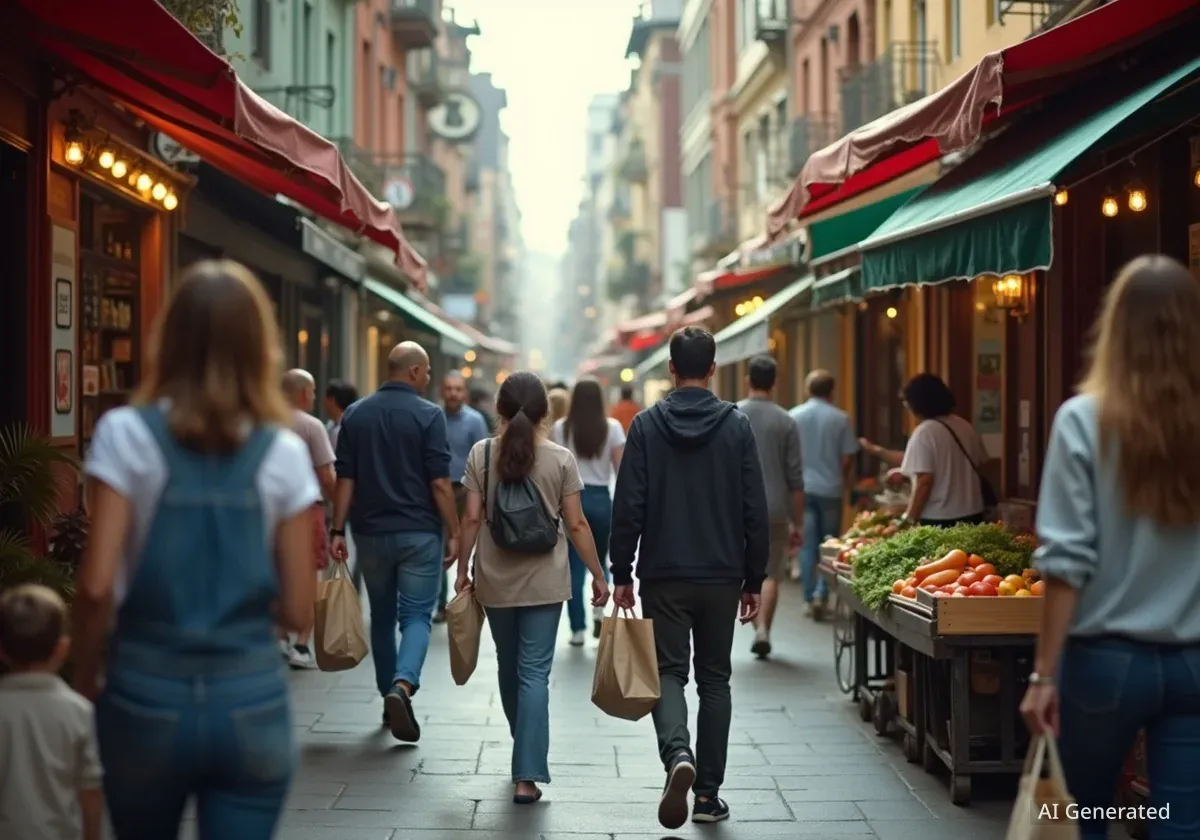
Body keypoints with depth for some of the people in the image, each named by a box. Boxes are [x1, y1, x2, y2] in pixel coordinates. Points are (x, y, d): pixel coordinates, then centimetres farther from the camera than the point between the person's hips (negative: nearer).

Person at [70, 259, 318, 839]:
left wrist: (85, 681, 4)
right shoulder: (283, 451, -1)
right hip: (251, 701, 0)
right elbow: (298, 611, -1)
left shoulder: (127, 434, -5)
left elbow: (96, 586, -11)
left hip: (146, 696, 0)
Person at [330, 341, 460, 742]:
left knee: (382, 616, 16)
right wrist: (453, 533, -4)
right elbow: (440, 483, -11)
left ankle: (388, 697, 22)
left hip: (370, 530, 4)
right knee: (417, 615, 1)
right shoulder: (428, 415, -8)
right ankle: (403, 685, -22)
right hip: (419, 532, -4)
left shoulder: (355, 414, 5)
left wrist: (338, 530, 6)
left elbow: (344, 480, 3)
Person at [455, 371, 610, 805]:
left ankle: (526, 756, 36)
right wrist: (598, 575, 3)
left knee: (509, 667, 18)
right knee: (534, 673, -1)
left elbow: (472, 518, -5)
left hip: (495, 579, 2)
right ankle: (527, 776, -8)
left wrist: (463, 569, 5)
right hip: (544, 581, -2)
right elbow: (576, 524, -5)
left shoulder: (481, 454, -4)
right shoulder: (561, 459, -6)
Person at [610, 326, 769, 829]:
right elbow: (755, 512, -1)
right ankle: (709, 794, 12)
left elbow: (628, 507, -5)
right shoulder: (737, 427, -1)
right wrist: (754, 580, 7)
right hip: (722, 577, 1)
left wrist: (621, 574, 4)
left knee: (669, 672, 4)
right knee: (714, 680, 11)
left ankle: (678, 755, -24)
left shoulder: (646, 426, -3)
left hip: (664, 576, -1)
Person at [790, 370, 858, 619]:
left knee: (807, 545, 7)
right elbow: (847, 457, -3)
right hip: (831, 489, -1)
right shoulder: (840, 419, -5)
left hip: (802, 488, 1)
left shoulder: (793, 417, -2)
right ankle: (821, 593, -5)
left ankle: (810, 598, 9)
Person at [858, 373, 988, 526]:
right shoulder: (965, 427, 10)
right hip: (972, 515, 7)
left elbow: (925, 481, -19)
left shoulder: (925, 432, -13)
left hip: (938, 520, -7)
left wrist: (909, 519, -12)